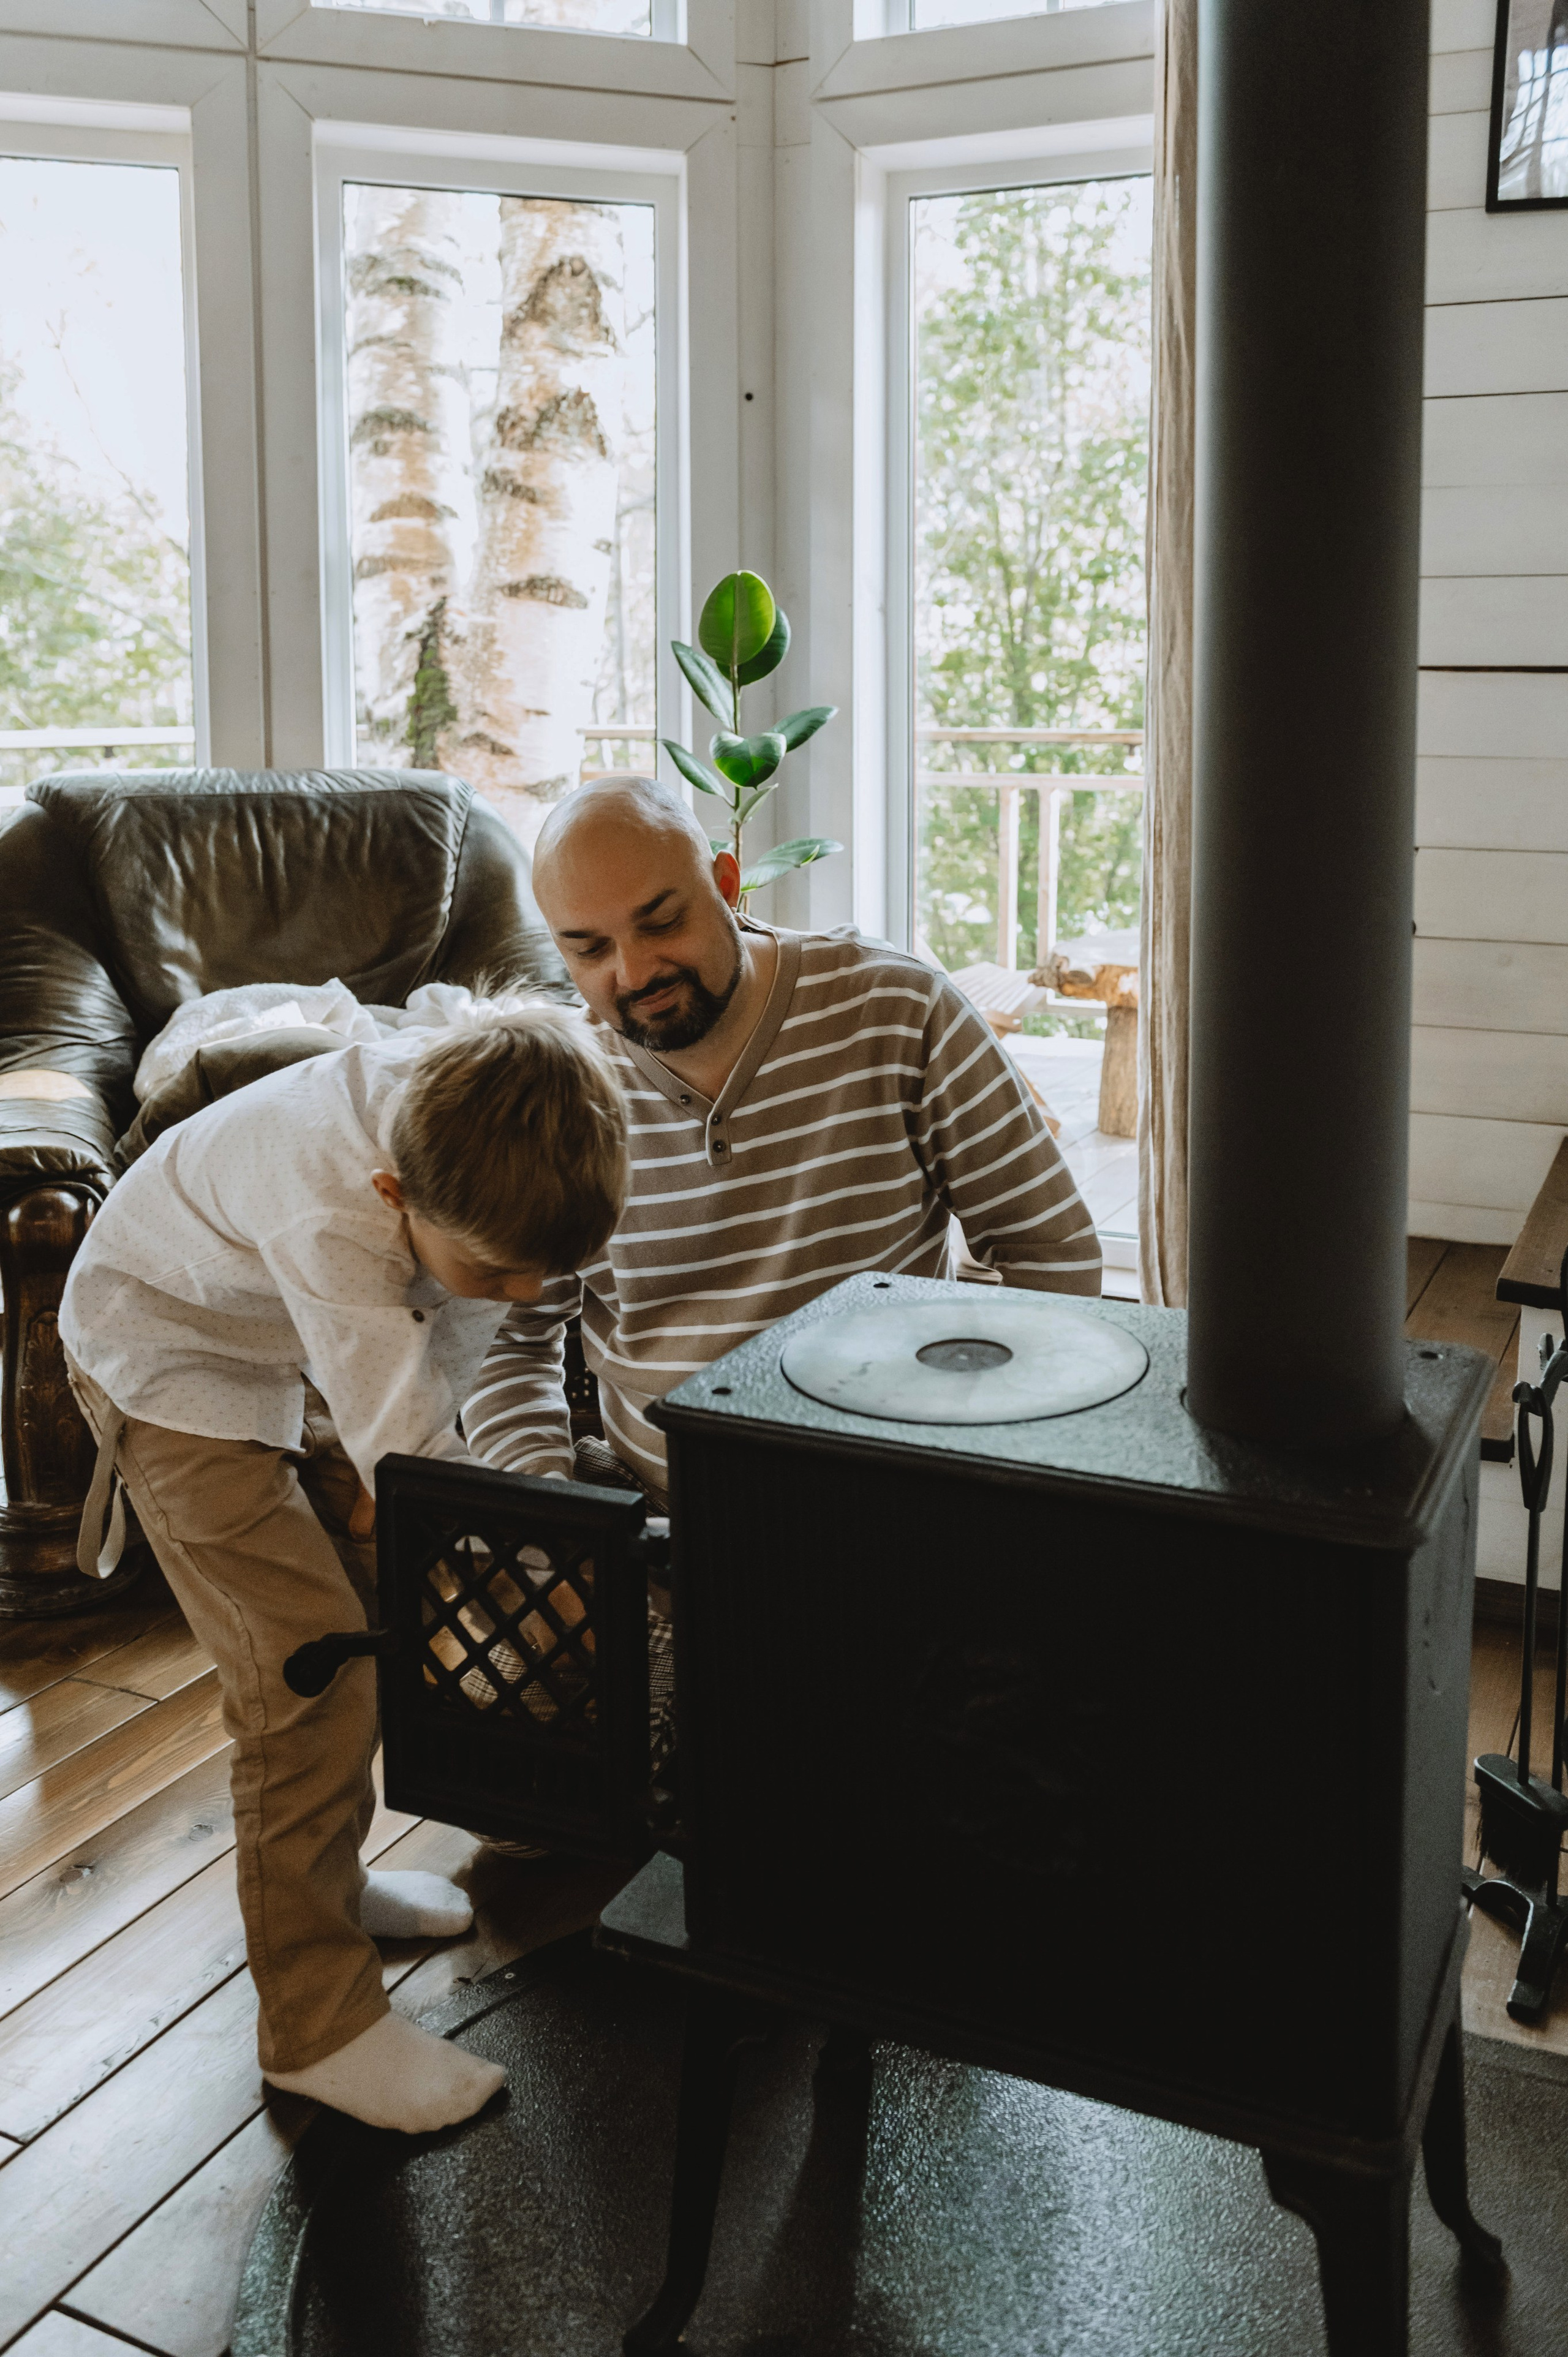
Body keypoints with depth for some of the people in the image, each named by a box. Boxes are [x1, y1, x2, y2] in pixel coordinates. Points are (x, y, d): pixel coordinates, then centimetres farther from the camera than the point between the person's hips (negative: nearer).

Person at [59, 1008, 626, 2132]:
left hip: (308, 1352, 7)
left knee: (380, 1616, 12)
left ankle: (324, 1882, 35)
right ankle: (318, 2021, 1)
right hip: (176, 1360, -7)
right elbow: (407, 1450, -40)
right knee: (309, 1677, -12)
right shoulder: (329, 1219, -43)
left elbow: (453, 1329, -3)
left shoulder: (486, 1143, -22)